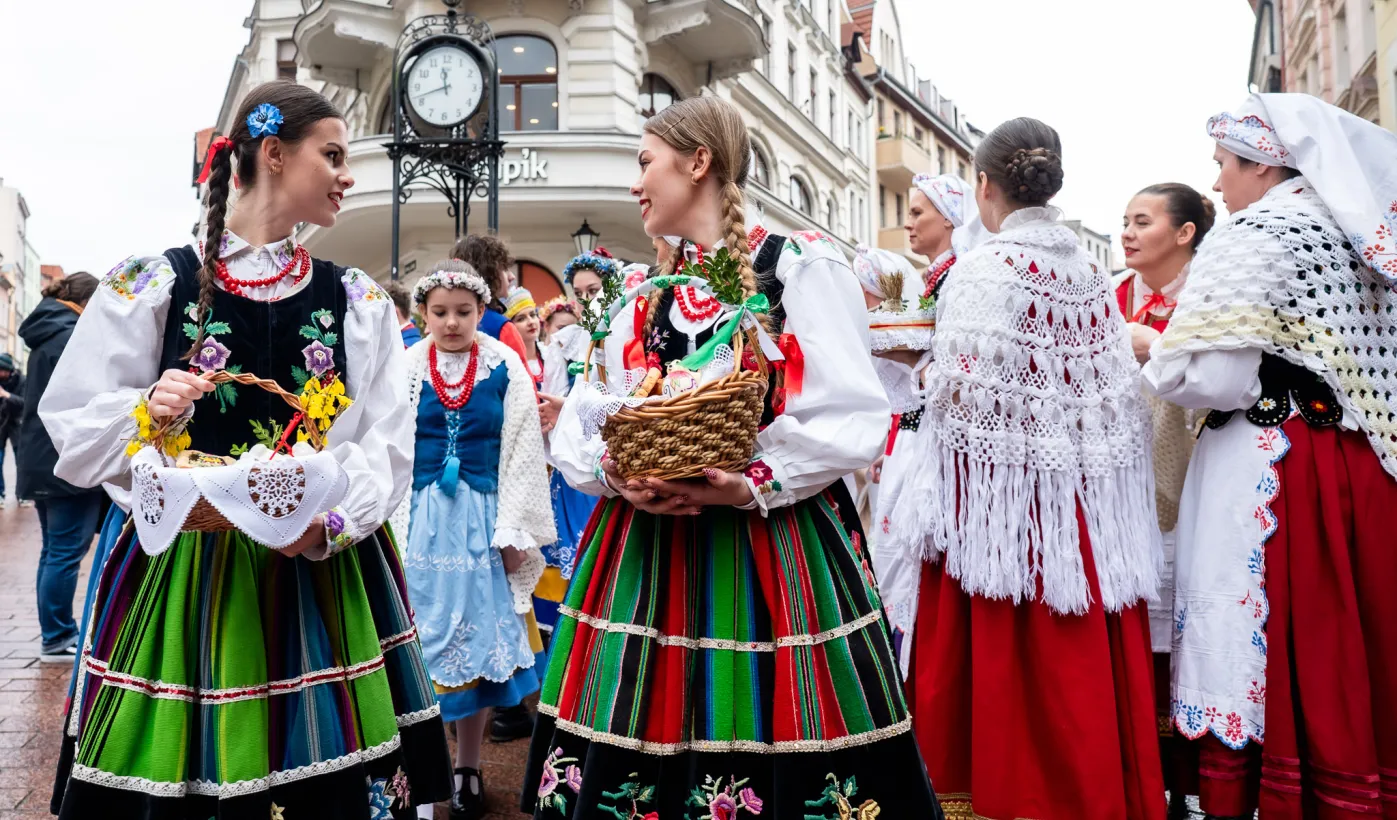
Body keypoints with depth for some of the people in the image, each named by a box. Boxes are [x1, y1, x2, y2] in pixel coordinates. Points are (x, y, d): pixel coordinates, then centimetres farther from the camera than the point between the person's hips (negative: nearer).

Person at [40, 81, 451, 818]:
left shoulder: (356, 302, 6)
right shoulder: (152, 286, 0)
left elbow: (387, 444, -1)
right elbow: (74, 425, 3)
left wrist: (331, 521, -16)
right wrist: (147, 416, -17)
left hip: (325, 574, 2)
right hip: (180, 575, -1)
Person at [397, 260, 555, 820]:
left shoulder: (504, 367, -1)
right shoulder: (403, 368, 0)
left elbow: (523, 452, -1)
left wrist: (513, 531, -3)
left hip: (482, 519, 0)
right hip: (421, 519, 0)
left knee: (480, 639, 7)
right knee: (421, 641, 4)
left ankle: (468, 769, 23)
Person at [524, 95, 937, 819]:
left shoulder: (800, 266, -3)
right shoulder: (642, 295, 14)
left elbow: (852, 416, -9)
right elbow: (577, 428, 12)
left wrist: (753, 486, -19)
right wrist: (615, 473, -8)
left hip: (772, 548, -4)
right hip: (648, 551, 5)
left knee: (773, 754, 2)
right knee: (632, 757, 8)